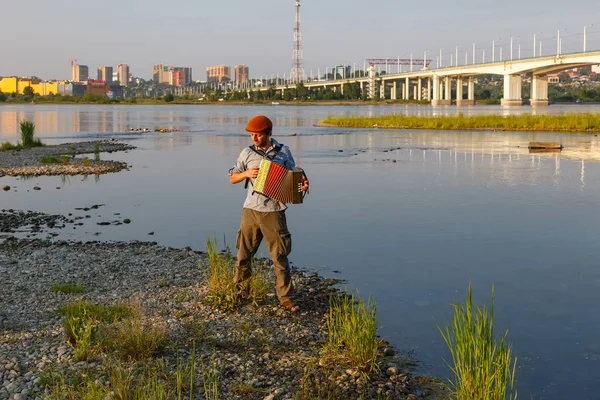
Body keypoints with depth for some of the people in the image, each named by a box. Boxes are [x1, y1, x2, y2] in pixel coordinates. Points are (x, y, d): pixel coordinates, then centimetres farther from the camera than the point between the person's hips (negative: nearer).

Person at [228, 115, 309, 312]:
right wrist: (246, 173, -9)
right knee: (244, 253, 10)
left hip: (274, 212, -2)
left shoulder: (283, 151, 2)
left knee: (280, 256, -1)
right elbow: (232, 178, 11)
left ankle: (286, 297, 7)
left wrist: (302, 184, -16)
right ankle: (242, 289, 30)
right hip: (251, 210, 2)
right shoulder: (247, 153, 5)